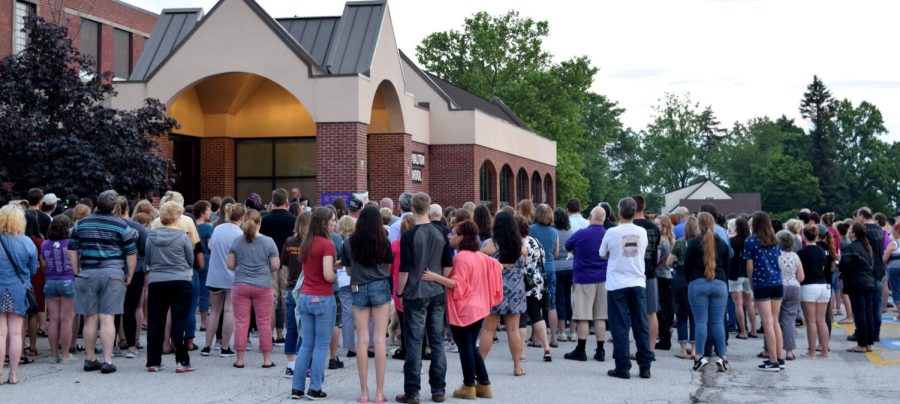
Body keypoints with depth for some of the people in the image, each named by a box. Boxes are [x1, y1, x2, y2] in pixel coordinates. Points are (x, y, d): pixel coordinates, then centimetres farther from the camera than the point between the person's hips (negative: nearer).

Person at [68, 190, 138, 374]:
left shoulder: (81, 224, 8)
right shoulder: (121, 226, -2)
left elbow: (72, 250, 11)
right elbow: (131, 254, -2)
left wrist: (77, 272, 16)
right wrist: (129, 276, 7)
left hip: (87, 274, 3)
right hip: (112, 274, -3)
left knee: (90, 319, 9)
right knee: (107, 319, -3)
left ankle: (90, 359, 16)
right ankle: (107, 361, -4)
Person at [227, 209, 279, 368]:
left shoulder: (236, 241, -2)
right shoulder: (268, 242, -6)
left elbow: (229, 265, 1)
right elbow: (275, 266, -6)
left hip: (241, 286, 1)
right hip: (263, 287, -1)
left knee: (241, 322, 6)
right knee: (264, 323, 6)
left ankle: (240, 359, 8)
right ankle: (267, 359, 11)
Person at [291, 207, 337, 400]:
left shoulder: (306, 243, 9)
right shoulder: (327, 244, -13)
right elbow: (328, 275, -20)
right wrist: (338, 276, 0)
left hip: (304, 297, 7)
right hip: (323, 298, -7)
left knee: (306, 344, 12)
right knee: (321, 346, 2)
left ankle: (297, 388, 12)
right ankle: (315, 389, 4)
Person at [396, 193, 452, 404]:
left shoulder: (409, 236, -10)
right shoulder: (441, 234, 3)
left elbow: (404, 269, -9)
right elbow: (448, 265, 7)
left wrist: (400, 291, 3)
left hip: (415, 295, -4)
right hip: (437, 294, 4)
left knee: (414, 343, -1)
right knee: (437, 342, 8)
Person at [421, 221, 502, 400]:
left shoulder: (461, 258, -16)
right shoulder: (480, 257, 10)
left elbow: (457, 284, -22)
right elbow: (496, 267, 16)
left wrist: (435, 277, -28)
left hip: (463, 310, -8)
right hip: (478, 307, 8)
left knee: (465, 347, 1)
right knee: (471, 347, 15)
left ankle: (469, 386, 7)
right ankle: (484, 385, 15)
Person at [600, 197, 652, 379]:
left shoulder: (612, 233, -9)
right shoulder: (642, 232, 1)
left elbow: (603, 254, 5)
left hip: (617, 285, -3)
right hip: (638, 284, 3)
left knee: (620, 327, 2)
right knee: (641, 326, 8)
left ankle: (623, 367, 2)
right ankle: (645, 367, 9)